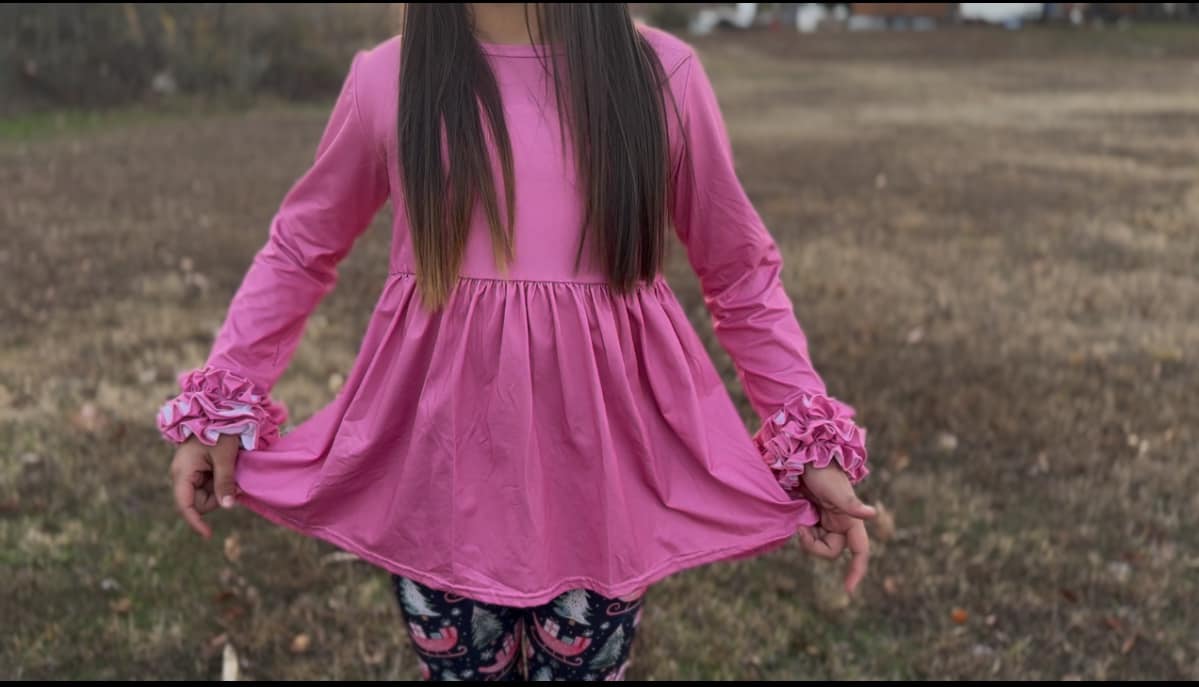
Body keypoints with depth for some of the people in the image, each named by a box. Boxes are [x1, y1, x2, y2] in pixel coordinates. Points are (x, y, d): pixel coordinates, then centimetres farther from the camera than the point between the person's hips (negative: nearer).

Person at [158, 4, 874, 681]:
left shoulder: (664, 74, -3)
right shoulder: (388, 78, -2)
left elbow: (742, 270, 6)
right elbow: (300, 248, 10)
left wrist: (813, 439, 2)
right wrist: (219, 405, 5)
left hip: (602, 466, 0)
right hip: (440, 464, 1)